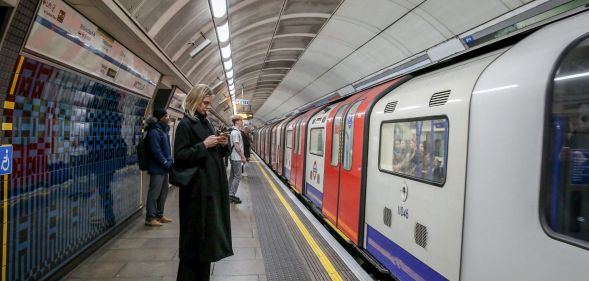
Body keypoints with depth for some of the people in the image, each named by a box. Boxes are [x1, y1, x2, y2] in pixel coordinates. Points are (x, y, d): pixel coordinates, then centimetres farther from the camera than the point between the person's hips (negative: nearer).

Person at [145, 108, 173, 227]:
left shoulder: (164, 130, 14)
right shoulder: (154, 132, -15)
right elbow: (156, 151, -20)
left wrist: (170, 162, 10)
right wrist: (167, 164, -16)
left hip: (164, 168, 10)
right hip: (157, 168, -10)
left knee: (163, 192, 15)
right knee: (154, 193, -3)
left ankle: (159, 215, 26)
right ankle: (150, 218, 6)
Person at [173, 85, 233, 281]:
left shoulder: (205, 123, 15)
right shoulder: (185, 124, -10)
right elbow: (179, 157, -16)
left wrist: (223, 145, 1)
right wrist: (203, 145, -19)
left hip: (212, 185, 8)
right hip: (197, 188, -8)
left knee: (208, 230, 14)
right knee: (195, 233, -1)